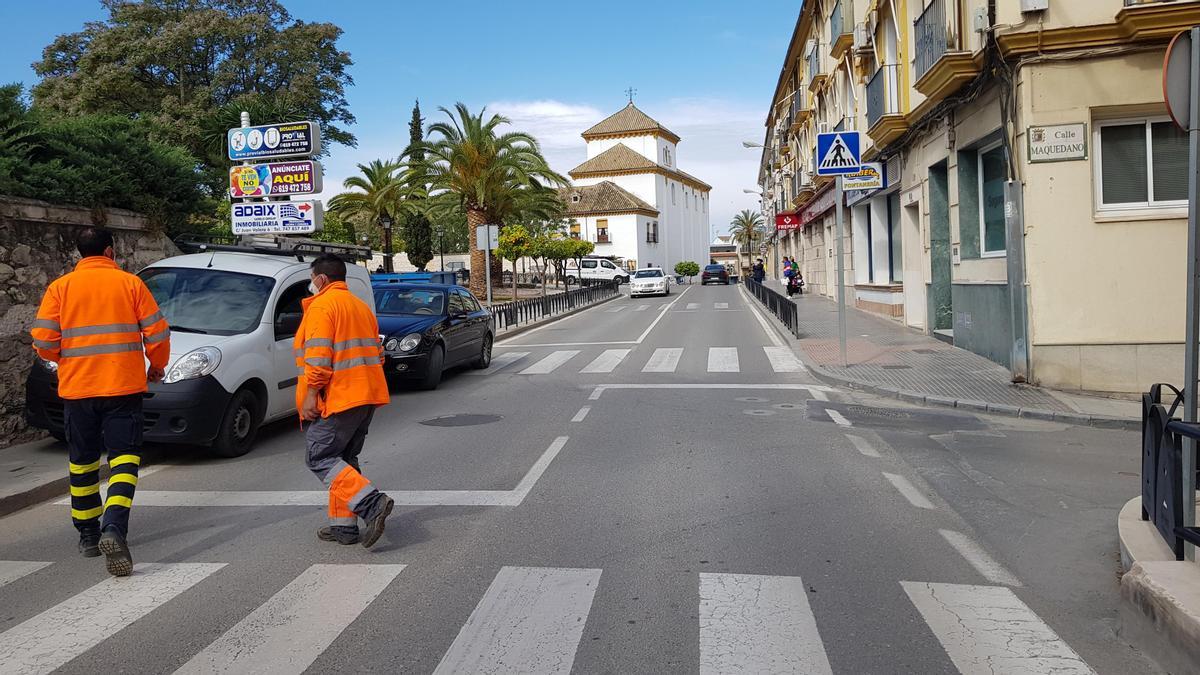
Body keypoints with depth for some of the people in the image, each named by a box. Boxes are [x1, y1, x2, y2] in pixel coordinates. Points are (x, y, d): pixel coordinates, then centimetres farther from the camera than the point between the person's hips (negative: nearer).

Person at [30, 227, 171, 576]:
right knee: (124, 459, 0)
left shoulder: (60, 287, 3)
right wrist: (157, 367, 13)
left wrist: (67, 360, 18)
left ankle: (88, 535, 23)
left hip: (76, 389, 2)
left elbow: (43, 342, -2)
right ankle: (114, 529, -19)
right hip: (123, 387, -2)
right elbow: (157, 333, -3)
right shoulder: (130, 283, -1)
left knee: (82, 463, 15)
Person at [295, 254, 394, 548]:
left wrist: (311, 394, -16)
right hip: (367, 395, 9)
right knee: (344, 458, 15)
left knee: (320, 457, -4)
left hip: (338, 397, -9)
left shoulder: (322, 306, -8)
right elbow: (376, 352, 23)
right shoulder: (361, 306, 20)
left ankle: (371, 503, -18)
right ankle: (344, 525, 14)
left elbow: (319, 355, -18)